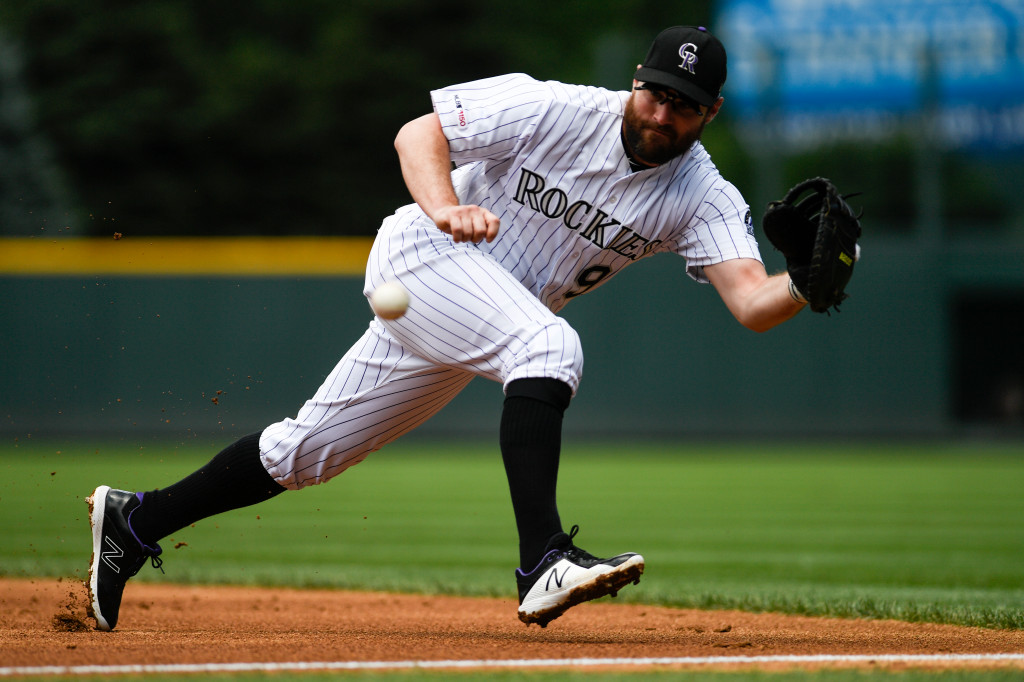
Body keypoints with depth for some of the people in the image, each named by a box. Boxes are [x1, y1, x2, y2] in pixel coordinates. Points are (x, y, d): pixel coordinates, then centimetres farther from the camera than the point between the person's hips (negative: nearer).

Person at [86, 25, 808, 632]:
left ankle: (135, 521, 22)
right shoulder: (556, 110, -18)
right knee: (549, 347, -33)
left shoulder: (703, 197, -9)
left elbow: (753, 303, -23)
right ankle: (543, 563, -42)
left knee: (309, 449, 9)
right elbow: (417, 132, -13)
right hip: (424, 253, -6)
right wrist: (445, 209, -31)